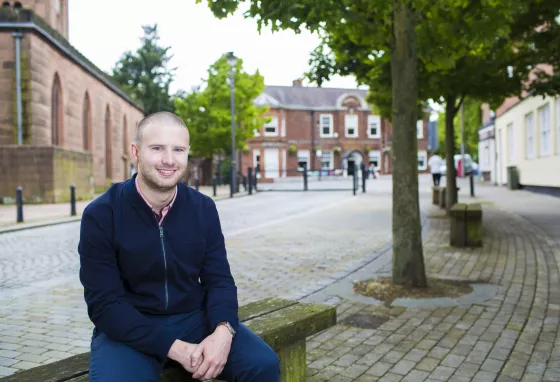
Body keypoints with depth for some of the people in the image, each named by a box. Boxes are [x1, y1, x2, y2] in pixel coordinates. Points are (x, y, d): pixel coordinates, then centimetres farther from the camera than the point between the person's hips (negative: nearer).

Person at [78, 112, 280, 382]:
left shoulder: (203, 208, -1)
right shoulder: (100, 215, -11)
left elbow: (218, 279, 0)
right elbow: (104, 304, -13)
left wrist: (223, 330, -22)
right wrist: (173, 347, -22)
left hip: (194, 319, 3)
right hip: (129, 330, -2)